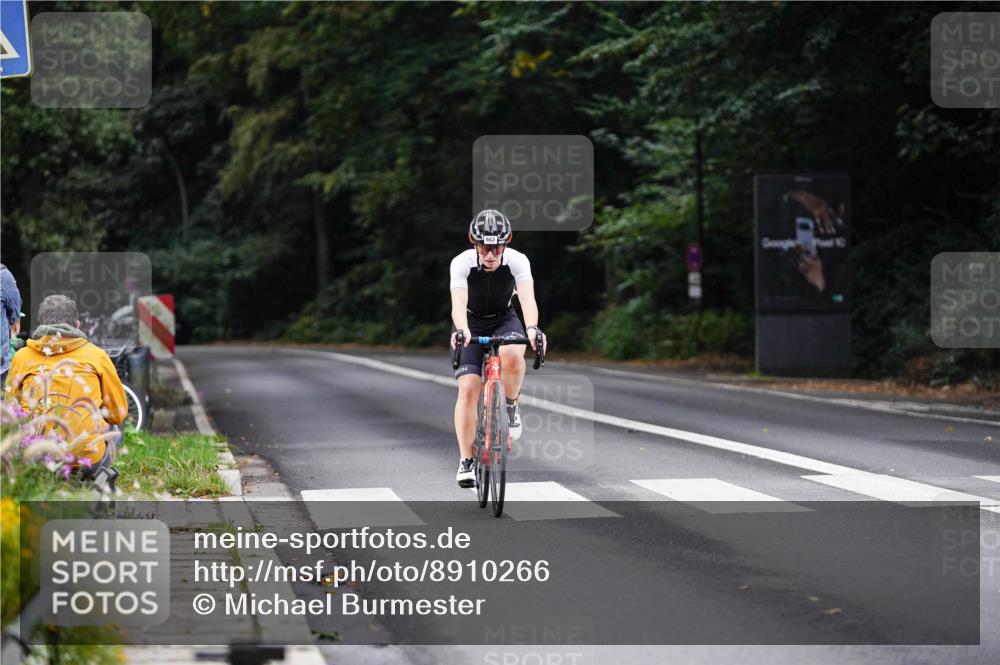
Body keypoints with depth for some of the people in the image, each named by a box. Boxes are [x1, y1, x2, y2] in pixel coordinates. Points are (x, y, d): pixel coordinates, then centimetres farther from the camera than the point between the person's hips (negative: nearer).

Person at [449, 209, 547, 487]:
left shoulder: (517, 261, -24)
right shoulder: (462, 263, -26)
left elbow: (527, 298, -38)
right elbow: (458, 303, -39)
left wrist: (532, 328, -58)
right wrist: (461, 331, -60)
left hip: (504, 320, 0)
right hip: (471, 323, 0)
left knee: (512, 356, -35)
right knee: (468, 388, -15)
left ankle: (512, 404, -5)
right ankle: (465, 461, -4)